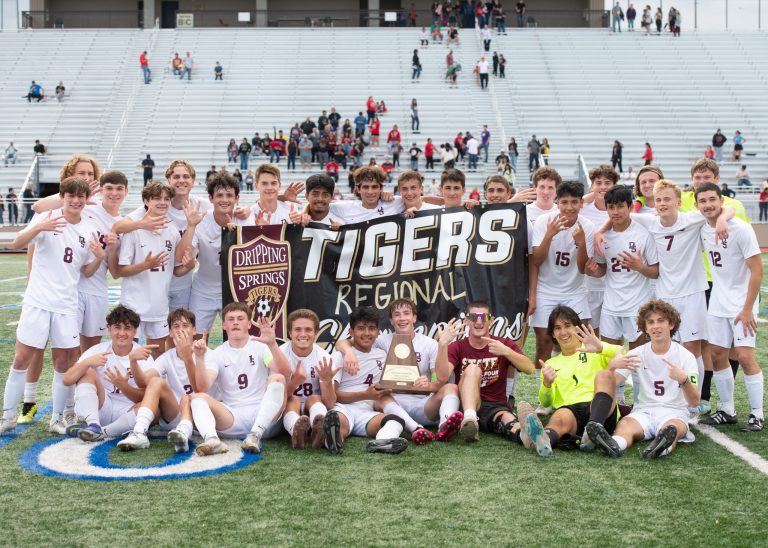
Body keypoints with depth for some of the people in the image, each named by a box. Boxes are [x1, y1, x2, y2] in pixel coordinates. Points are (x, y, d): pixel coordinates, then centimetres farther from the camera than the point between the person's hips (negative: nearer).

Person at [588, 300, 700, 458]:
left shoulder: (686, 356, 1)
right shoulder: (637, 354, 8)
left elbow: (694, 402, -9)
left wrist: (683, 379, -30)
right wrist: (612, 365, -24)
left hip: (674, 412, -1)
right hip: (643, 410, 1)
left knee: (674, 427, -37)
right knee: (624, 425, -32)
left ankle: (663, 446, -68)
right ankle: (615, 445, -64)